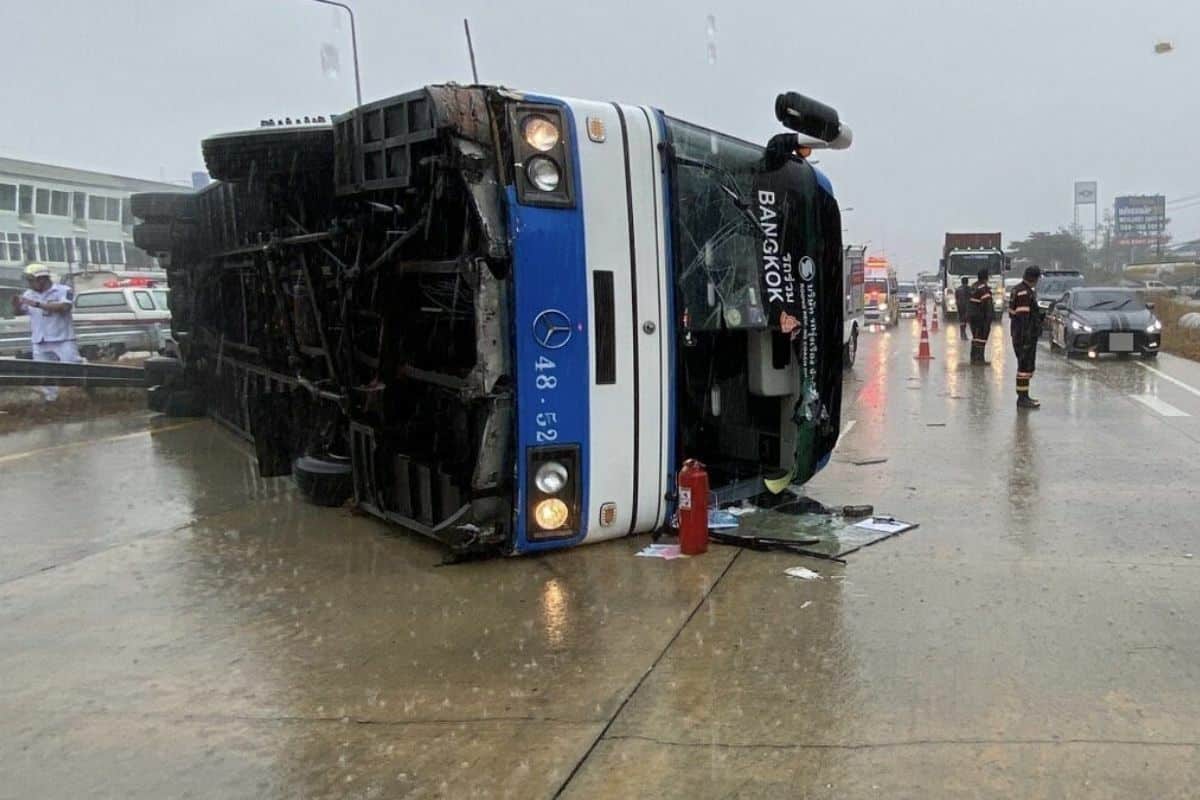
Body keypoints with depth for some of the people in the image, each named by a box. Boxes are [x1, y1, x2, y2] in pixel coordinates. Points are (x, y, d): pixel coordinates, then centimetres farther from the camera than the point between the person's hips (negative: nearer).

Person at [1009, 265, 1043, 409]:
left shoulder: (1019, 290, 15)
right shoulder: (1024, 293, -18)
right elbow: (1022, 317, -23)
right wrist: (1025, 337, -24)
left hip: (1028, 335, 11)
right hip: (1025, 336, -11)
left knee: (1027, 366, 15)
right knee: (1025, 366, -8)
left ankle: (1023, 397, 21)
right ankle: (1023, 398, -5)